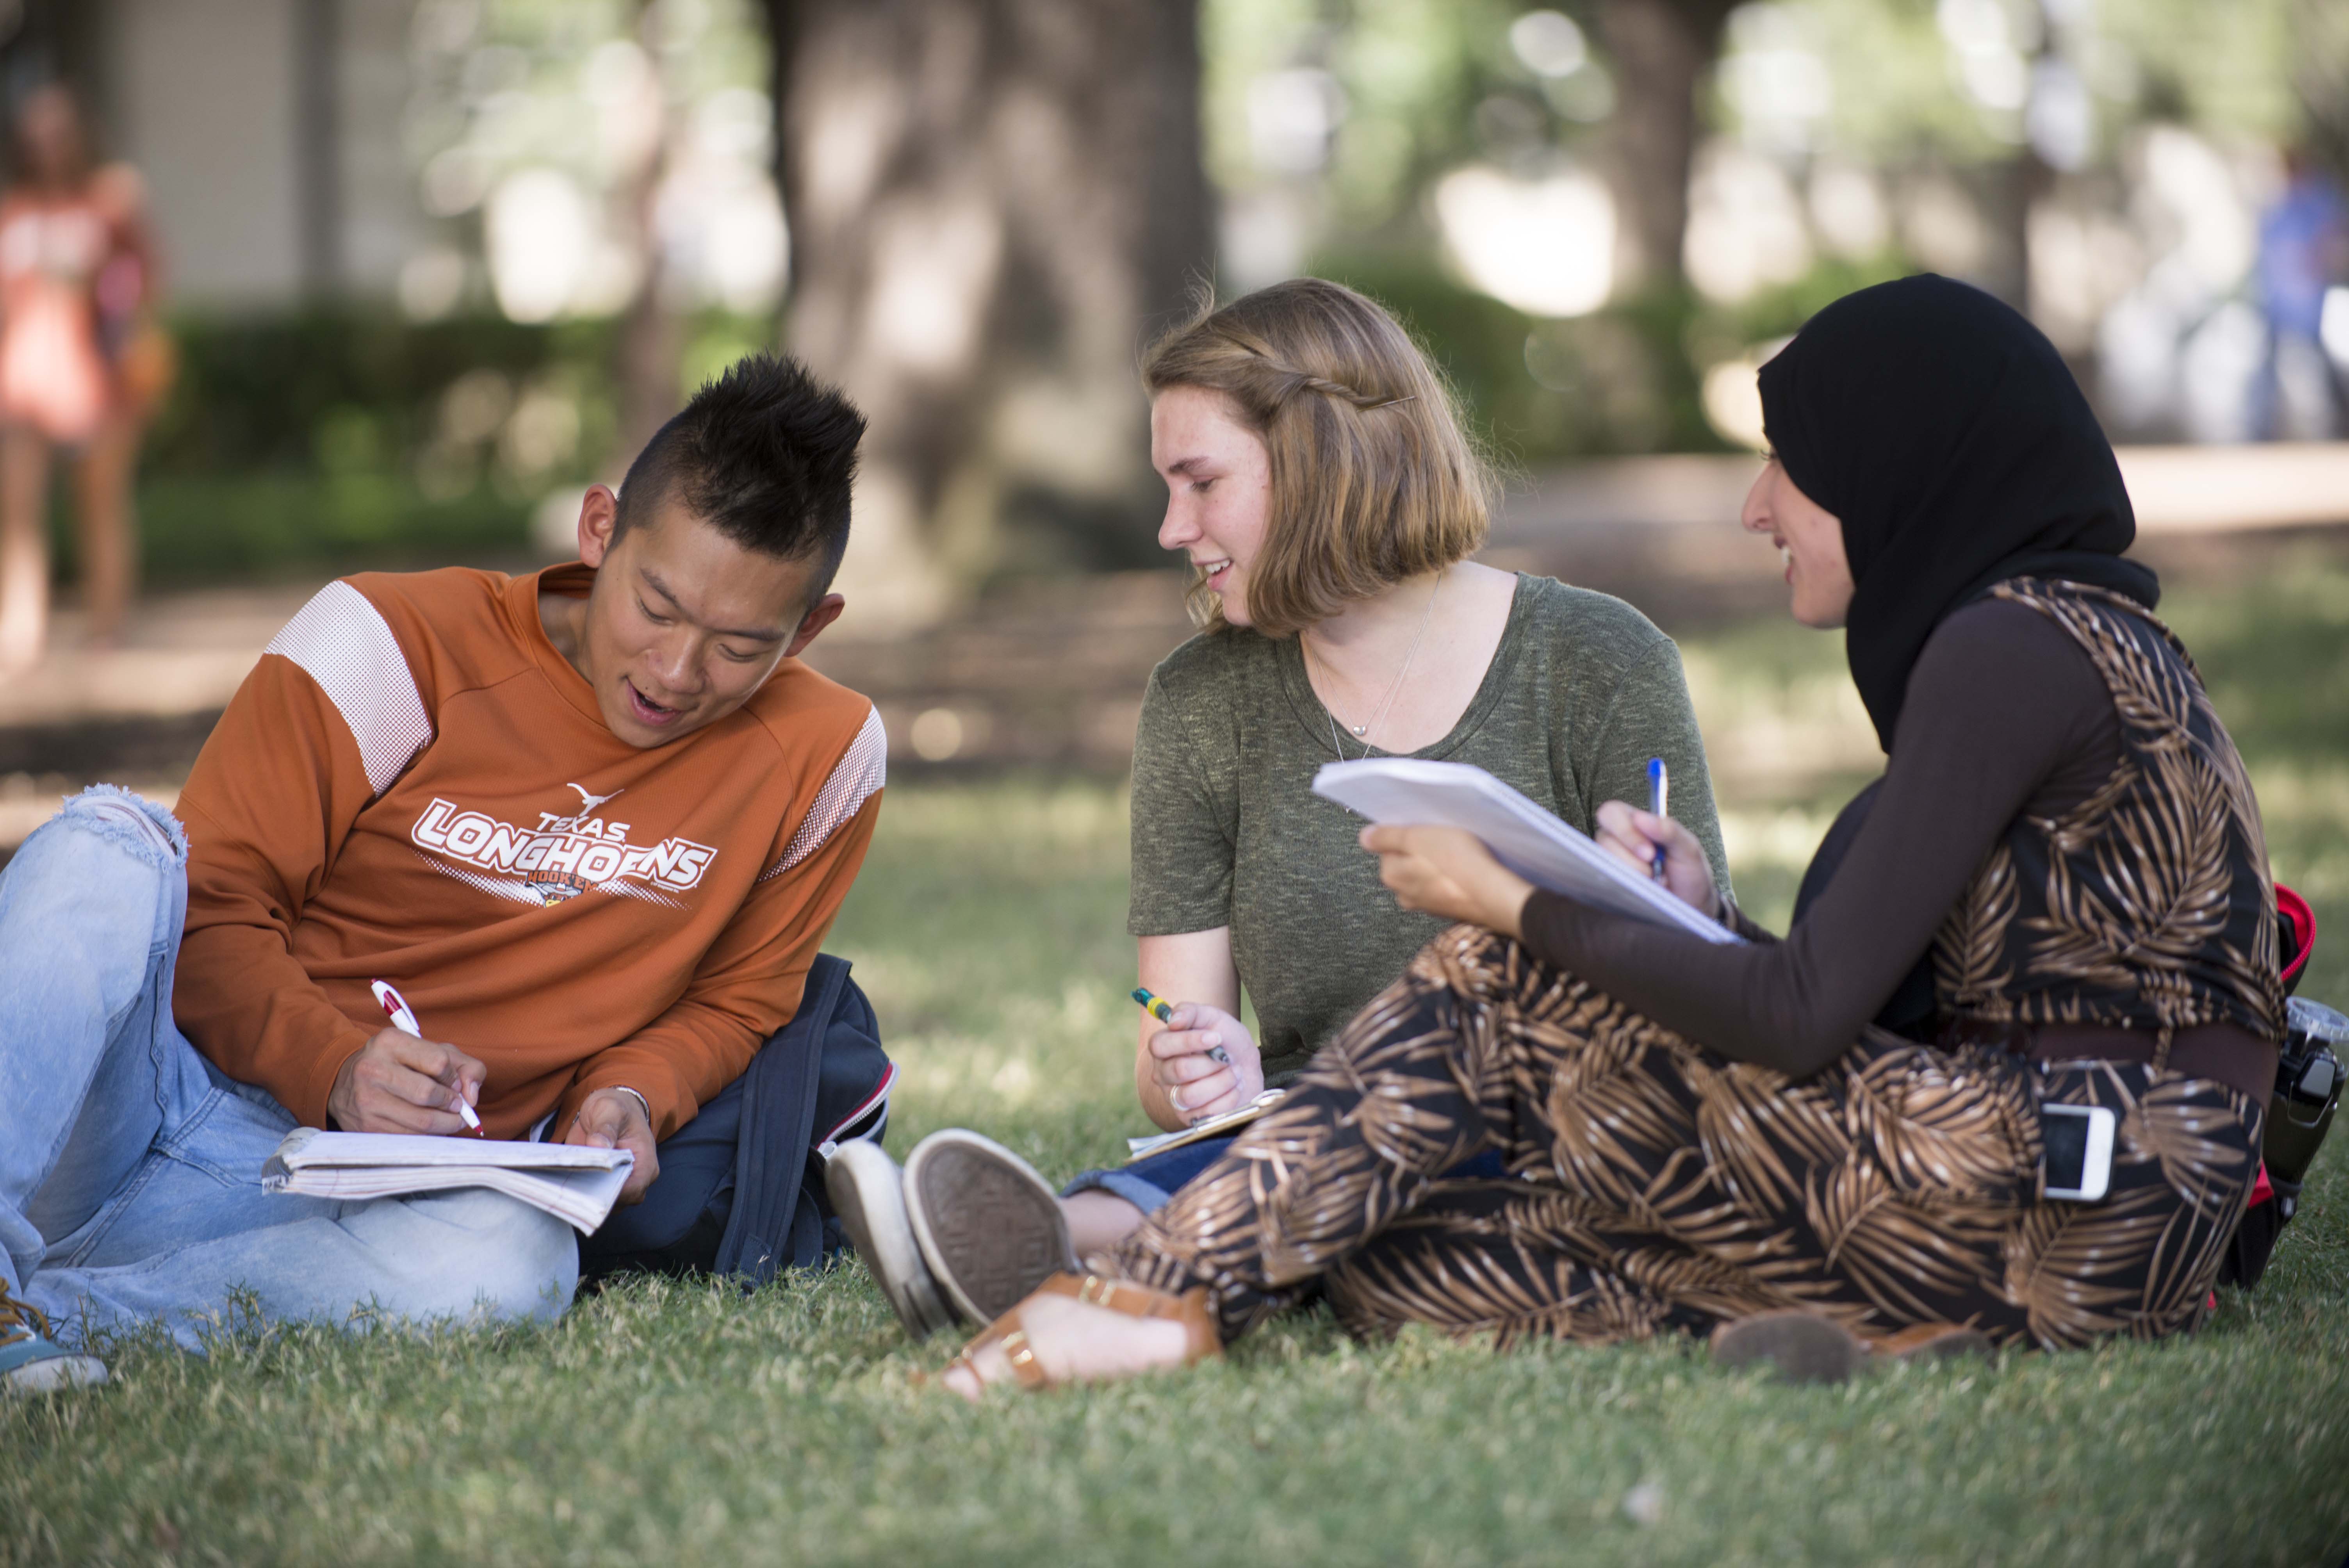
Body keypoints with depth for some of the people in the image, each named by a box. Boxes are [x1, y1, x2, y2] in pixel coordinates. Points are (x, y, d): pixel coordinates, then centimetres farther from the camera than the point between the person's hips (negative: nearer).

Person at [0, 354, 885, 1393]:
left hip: (371, 1182, 1)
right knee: (110, 847, -31)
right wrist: (334, 1064, -23)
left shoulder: (821, 762, 2)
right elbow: (216, 904, -4)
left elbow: (733, 1000, 16)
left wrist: (628, 1094, -6)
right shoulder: (397, 644, -5)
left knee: (510, 1265, -37)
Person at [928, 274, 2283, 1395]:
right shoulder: (2079, 639, 21)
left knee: (1504, 993, -7)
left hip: (2052, 1192, -9)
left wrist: (1518, 908, -5)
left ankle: (1171, 1288, -10)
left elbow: (1808, 1016, -15)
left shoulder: (2015, 643, -10)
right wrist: (1705, 917, 10)